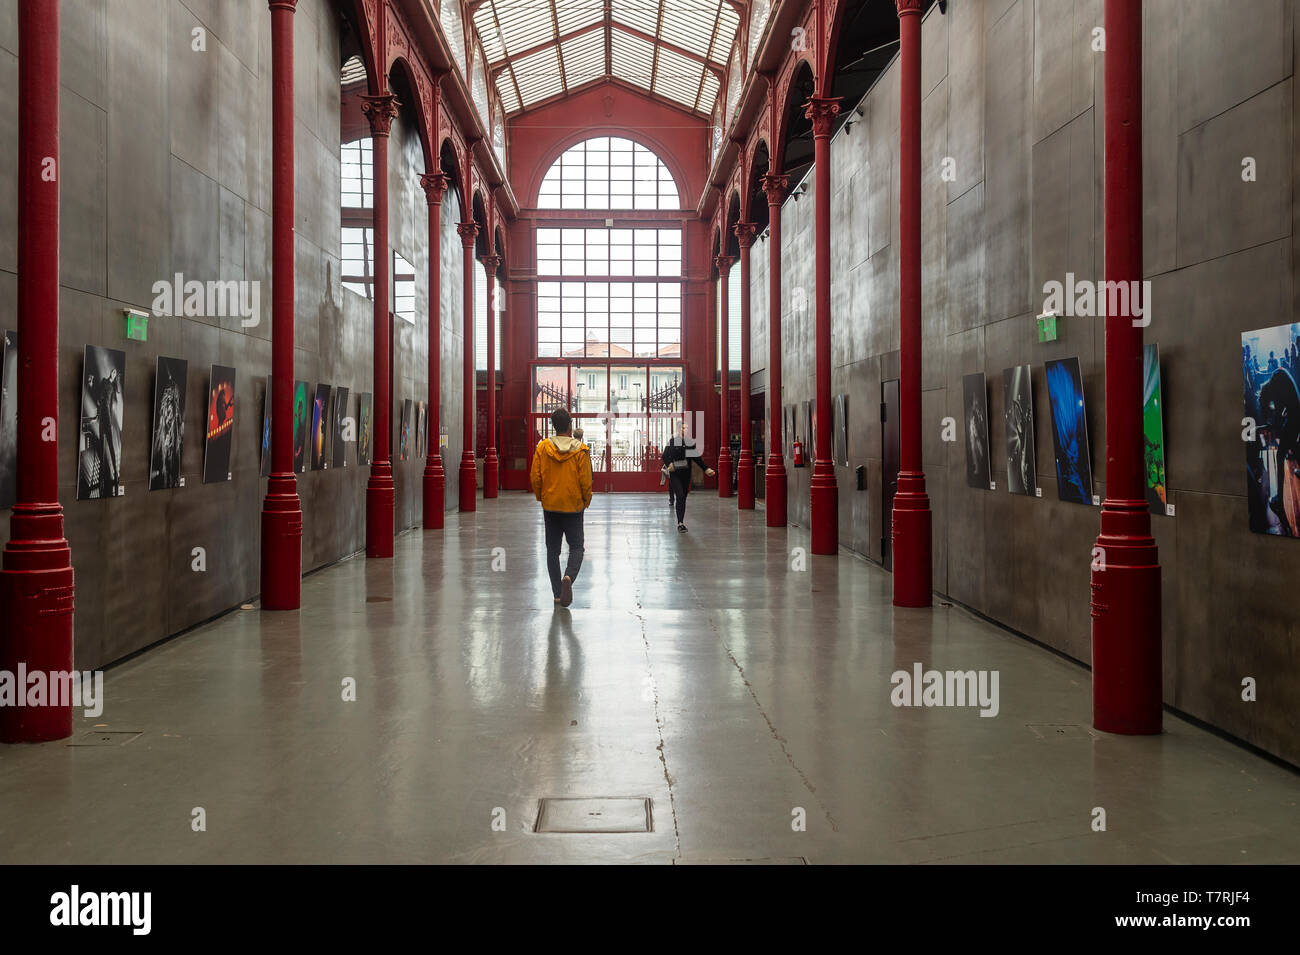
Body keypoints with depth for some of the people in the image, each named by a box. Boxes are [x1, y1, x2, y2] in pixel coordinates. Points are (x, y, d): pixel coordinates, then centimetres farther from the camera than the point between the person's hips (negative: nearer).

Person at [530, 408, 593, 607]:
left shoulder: (542, 447, -4)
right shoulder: (581, 450, -9)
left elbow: (536, 478, -2)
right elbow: (586, 481, -7)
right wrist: (586, 500, 9)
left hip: (550, 506, 2)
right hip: (573, 505, -2)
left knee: (552, 549, 11)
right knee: (576, 546, 8)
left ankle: (557, 593, 12)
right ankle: (569, 577, -20)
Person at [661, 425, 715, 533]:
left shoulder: (690, 442, 6)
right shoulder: (672, 441, -2)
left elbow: (697, 458, 12)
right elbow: (665, 456, -7)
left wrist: (706, 469, 7)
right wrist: (669, 464, -27)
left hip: (686, 474, 4)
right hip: (675, 474, -4)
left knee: (683, 498, 9)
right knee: (680, 496, -17)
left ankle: (681, 523, 19)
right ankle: (680, 523, -17)